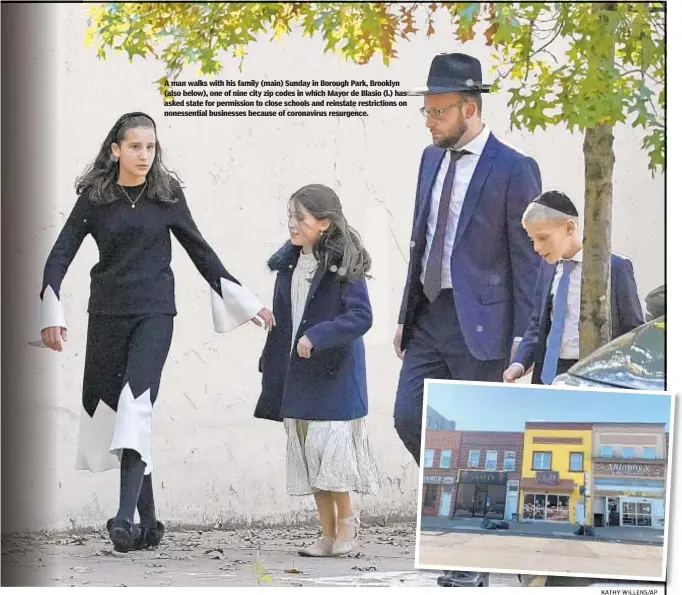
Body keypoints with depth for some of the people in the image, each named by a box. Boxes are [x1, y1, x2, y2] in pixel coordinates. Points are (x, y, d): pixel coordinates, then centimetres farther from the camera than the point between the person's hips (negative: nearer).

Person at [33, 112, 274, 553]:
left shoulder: (167, 196, 4)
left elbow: (200, 251, 11)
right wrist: (52, 314, -11)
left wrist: (246, 302, 11)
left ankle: (126, 517, -28)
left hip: (154, 314, -2)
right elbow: (61, 255, 1)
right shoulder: (94, 198, 3)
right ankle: (148, 520, 11)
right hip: (107, 314, 2)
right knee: (111, 407, 2)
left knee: (136, 402, -19)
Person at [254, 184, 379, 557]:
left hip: (334, 375, -7)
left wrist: (318, 336, -26)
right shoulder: (288, 264, 9)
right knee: (307, 454, 7)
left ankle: (346, 520, 8)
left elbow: (361, 316, -18)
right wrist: (271, 369, 15)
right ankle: (328, 534, 15)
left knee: (329, 446, -12)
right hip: (297, 376, 7)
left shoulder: (344, 266, -11)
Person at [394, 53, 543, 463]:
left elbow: (529, 259, -10)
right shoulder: (432, 158, 12)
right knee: (409, 418, 4)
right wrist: (406, 315, 17)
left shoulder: (514, 170, -11)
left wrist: (523, 340, -13)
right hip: (427, 317, 7)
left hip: (479, 323, -7)